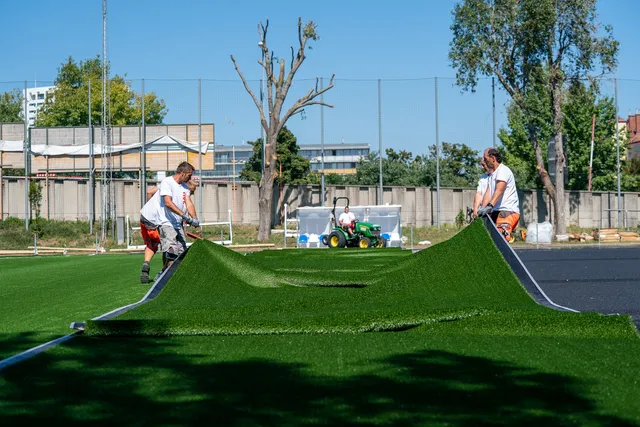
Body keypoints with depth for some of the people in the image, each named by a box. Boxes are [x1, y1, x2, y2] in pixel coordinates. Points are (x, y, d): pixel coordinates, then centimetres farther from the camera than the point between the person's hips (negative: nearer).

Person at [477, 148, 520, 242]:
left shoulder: (503, 170, -7)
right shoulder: (492, 174, 23)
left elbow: (499, 190, -21)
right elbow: (489, 192, 11)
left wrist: (490, 206, -33)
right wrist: (483, 207, -5)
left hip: (508, 211, -9)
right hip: (497, 211, 9)